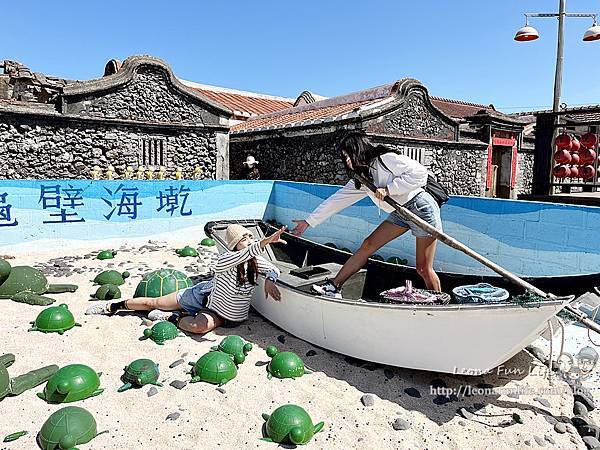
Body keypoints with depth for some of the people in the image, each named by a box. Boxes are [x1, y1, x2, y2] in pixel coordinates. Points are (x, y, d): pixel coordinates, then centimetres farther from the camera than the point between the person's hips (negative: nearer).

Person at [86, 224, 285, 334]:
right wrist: (266, 241, -62)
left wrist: (269, 280, -25)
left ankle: (170, 317, -3)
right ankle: (113, 306, 33)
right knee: (154, 302, 7)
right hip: (206, 295, -2)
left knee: (200, 326, -34)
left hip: (227, 315, 2)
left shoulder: (255, 260, -13)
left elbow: (274, 270, -2)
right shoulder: (224, 260, -29)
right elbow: (246, 253, -50)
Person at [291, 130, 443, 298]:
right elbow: (337, 200, 9)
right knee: (368, 245, -1)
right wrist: (309, 221, 10)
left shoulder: (386, 159, -15)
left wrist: (388, 189, -23)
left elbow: (419, 173, -22)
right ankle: (334, 286, 2)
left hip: (421, 208, -7)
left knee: (424, 269, -4)